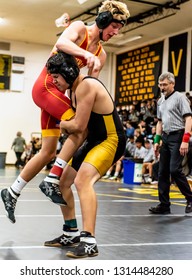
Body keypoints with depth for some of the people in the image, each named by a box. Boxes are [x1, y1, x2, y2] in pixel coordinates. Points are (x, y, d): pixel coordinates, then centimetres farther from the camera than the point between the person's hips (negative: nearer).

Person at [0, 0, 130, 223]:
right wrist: (88, 55, -39)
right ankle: (52, 181, -16)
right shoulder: (79, 28, -6)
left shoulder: (101, 55, 12)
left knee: (48, 151, 6)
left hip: (58, 91, 8)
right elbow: (61, 43, -28)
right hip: (46, 86, -8)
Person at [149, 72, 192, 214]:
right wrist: (157, 141, 17)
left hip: (178, 136, -7)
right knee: (163, 172, 5)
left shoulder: (180, 97, -4)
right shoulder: (160, 101, 18)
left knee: (175, 169, -15)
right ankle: (164, 205, 11)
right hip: (166, 138, 8)